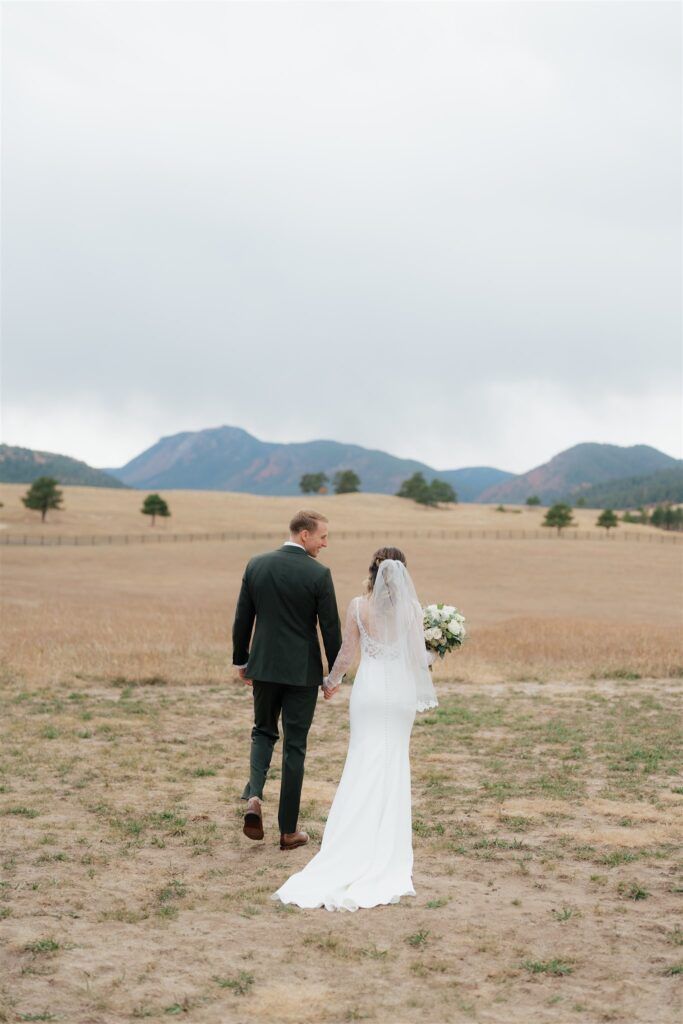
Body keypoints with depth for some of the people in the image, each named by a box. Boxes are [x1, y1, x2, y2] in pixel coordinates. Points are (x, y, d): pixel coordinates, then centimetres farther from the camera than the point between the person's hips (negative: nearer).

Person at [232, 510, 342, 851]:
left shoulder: (256, 565, 0)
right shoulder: (318, 574, -12)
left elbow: (242, 618, 5)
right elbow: (331, 628, -9)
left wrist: (240, 660, 17)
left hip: (263, 666, 3)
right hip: (302, 670, -3)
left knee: (263, 731, 22)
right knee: (294, 745, 6)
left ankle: (254, 797, -3)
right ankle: (288, 830, 11)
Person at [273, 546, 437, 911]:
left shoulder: (359, 606, -6)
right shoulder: (412, 608, -6)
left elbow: (347, 654, -1)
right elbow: (419, 655, -3)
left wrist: (331, 681, 16)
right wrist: (433, 655, 19)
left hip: (369, 689, -1)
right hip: (401, 691, 1)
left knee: (364, 765, 4)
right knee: (394, 765, 11)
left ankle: (358, 847, 0)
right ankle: (388, 847, 16)